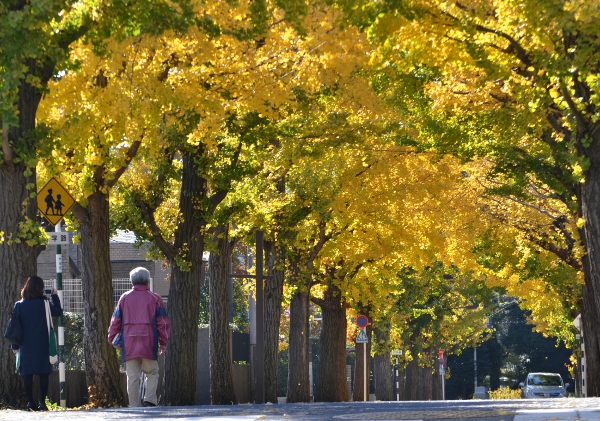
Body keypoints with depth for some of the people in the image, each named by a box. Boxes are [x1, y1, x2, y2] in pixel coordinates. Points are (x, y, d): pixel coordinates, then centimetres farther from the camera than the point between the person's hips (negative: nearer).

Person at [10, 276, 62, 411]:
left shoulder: (19, 305, 0)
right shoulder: (44, 304, -6)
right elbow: (58, 312, 9)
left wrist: (15, 345, 8)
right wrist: (54, 296, 18)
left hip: (26, 345, 2)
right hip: (42, 344, -1)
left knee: (27, 374, 5)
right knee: (43, 373, 2)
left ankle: (30, 402, 2)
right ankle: (42, 402, -2)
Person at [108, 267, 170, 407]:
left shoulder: (124, 298, 8)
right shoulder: (154, 298, 4)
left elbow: (115, 321, 9)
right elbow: (162, 322, 3)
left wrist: (113, 340, 17)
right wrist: (163, 342, 11)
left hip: (129, 343, 1)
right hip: (149, 343, -1)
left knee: (132, 376, 3)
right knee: (152, 373, 9)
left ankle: (134, 406, 2)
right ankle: (150, 400, -8)